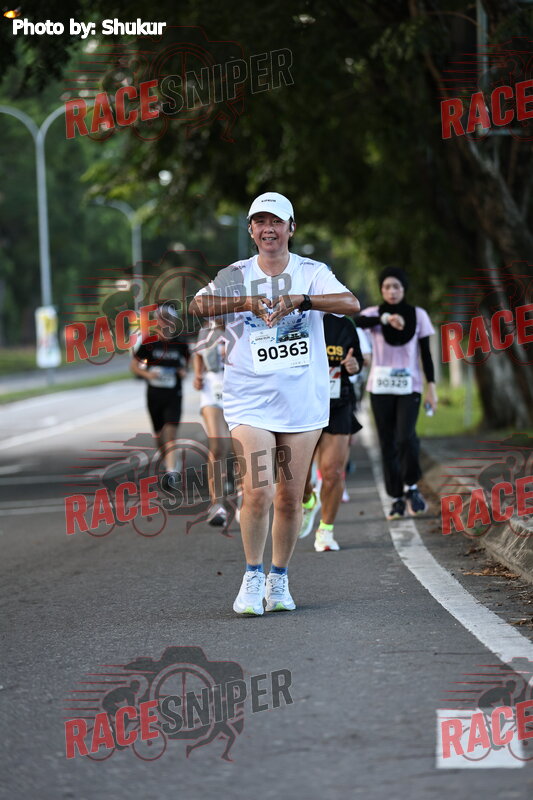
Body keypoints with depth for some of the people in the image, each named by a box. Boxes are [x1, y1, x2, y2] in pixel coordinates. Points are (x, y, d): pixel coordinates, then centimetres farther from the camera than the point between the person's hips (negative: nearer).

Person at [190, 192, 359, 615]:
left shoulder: (312, 273, 3)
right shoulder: (235, 276, 4)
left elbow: (351, 303, -15)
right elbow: (197, 305, -14)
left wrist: (298, 300, -30)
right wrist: (245, 302, -30)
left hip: (303, 401, 1)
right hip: (250, 401, -1)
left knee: (290, 498, 4)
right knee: (258, 491, -13)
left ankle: (279, 580, 21)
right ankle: (253, 576, 5)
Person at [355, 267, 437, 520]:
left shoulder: (418, 315, 5)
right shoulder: (374, 313, 2)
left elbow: (426, 353, 6)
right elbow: (357, 322, -23)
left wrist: (431, 385, -1)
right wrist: (386, 318, -38)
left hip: (409, 386, -1)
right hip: (380, 386, 1)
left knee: (406, 437, -19)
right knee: (388, 444, 1)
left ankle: (411, 487, 2)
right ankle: (397, 498, 8)